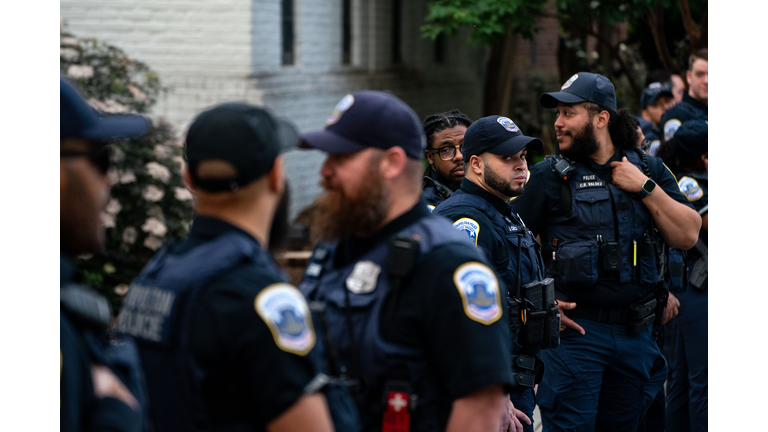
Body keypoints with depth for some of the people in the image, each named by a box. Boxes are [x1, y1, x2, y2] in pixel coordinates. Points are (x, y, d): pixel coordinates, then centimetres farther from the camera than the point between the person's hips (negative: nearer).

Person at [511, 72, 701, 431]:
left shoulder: (648, 170, 8)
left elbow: (687, 236, 1)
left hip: (635, 332, 4)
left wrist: (645, 187, -8)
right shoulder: (548, 176, -1)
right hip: (575, 329, -4)